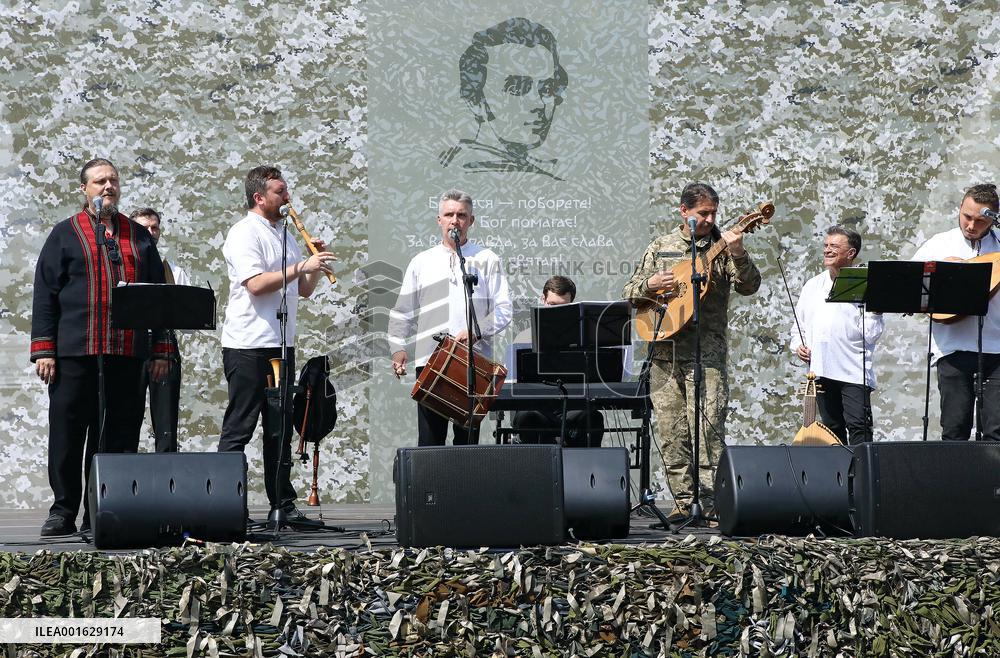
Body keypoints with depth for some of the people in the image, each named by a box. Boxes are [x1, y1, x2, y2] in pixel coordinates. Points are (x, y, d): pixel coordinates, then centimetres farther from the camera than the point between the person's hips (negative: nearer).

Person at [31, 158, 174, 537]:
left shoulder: (139, 237, 16)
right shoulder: (65, 234, 8)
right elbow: (45, 295, 2)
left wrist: (161, 350, 8)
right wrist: (43, 350, -7)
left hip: (128, 355, 3)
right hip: (75, 353, -3)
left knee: (121, 435, 2)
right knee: (68, 433, -1)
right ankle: (64, 511, 8)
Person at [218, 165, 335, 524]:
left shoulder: (285, 234, 18)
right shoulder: (245, 233, -8)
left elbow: (303, 290, 21)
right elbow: (256, 284, -21)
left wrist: (316, 265, 3)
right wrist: (300, 267, -19)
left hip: (281, 345, 8)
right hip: (248, 344, -8)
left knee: (280, 428, 9)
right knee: (239, 427, -6)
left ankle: (282, 504, 13)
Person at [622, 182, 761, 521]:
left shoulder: (723, 247, 6)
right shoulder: (660, 247, 15)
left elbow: (748, 287, -7)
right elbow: (630, 292, 17)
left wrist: (738, 255, -24)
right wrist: (650, 285, -4)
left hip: (706, 351, -3)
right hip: (663, 350, 3)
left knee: (708, 426, -14)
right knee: (672, 430, 3)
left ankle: (711, 499, -14)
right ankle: (684, 500, 10)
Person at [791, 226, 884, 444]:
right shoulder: (813, 286, 18)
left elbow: (872, 332, -5)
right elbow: (800, 323, 24)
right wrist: (798, 344, 6)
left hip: (853, 371, -5)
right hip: (821, 369, 6)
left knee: (859, 426, -12)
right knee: (832, 428, 9)